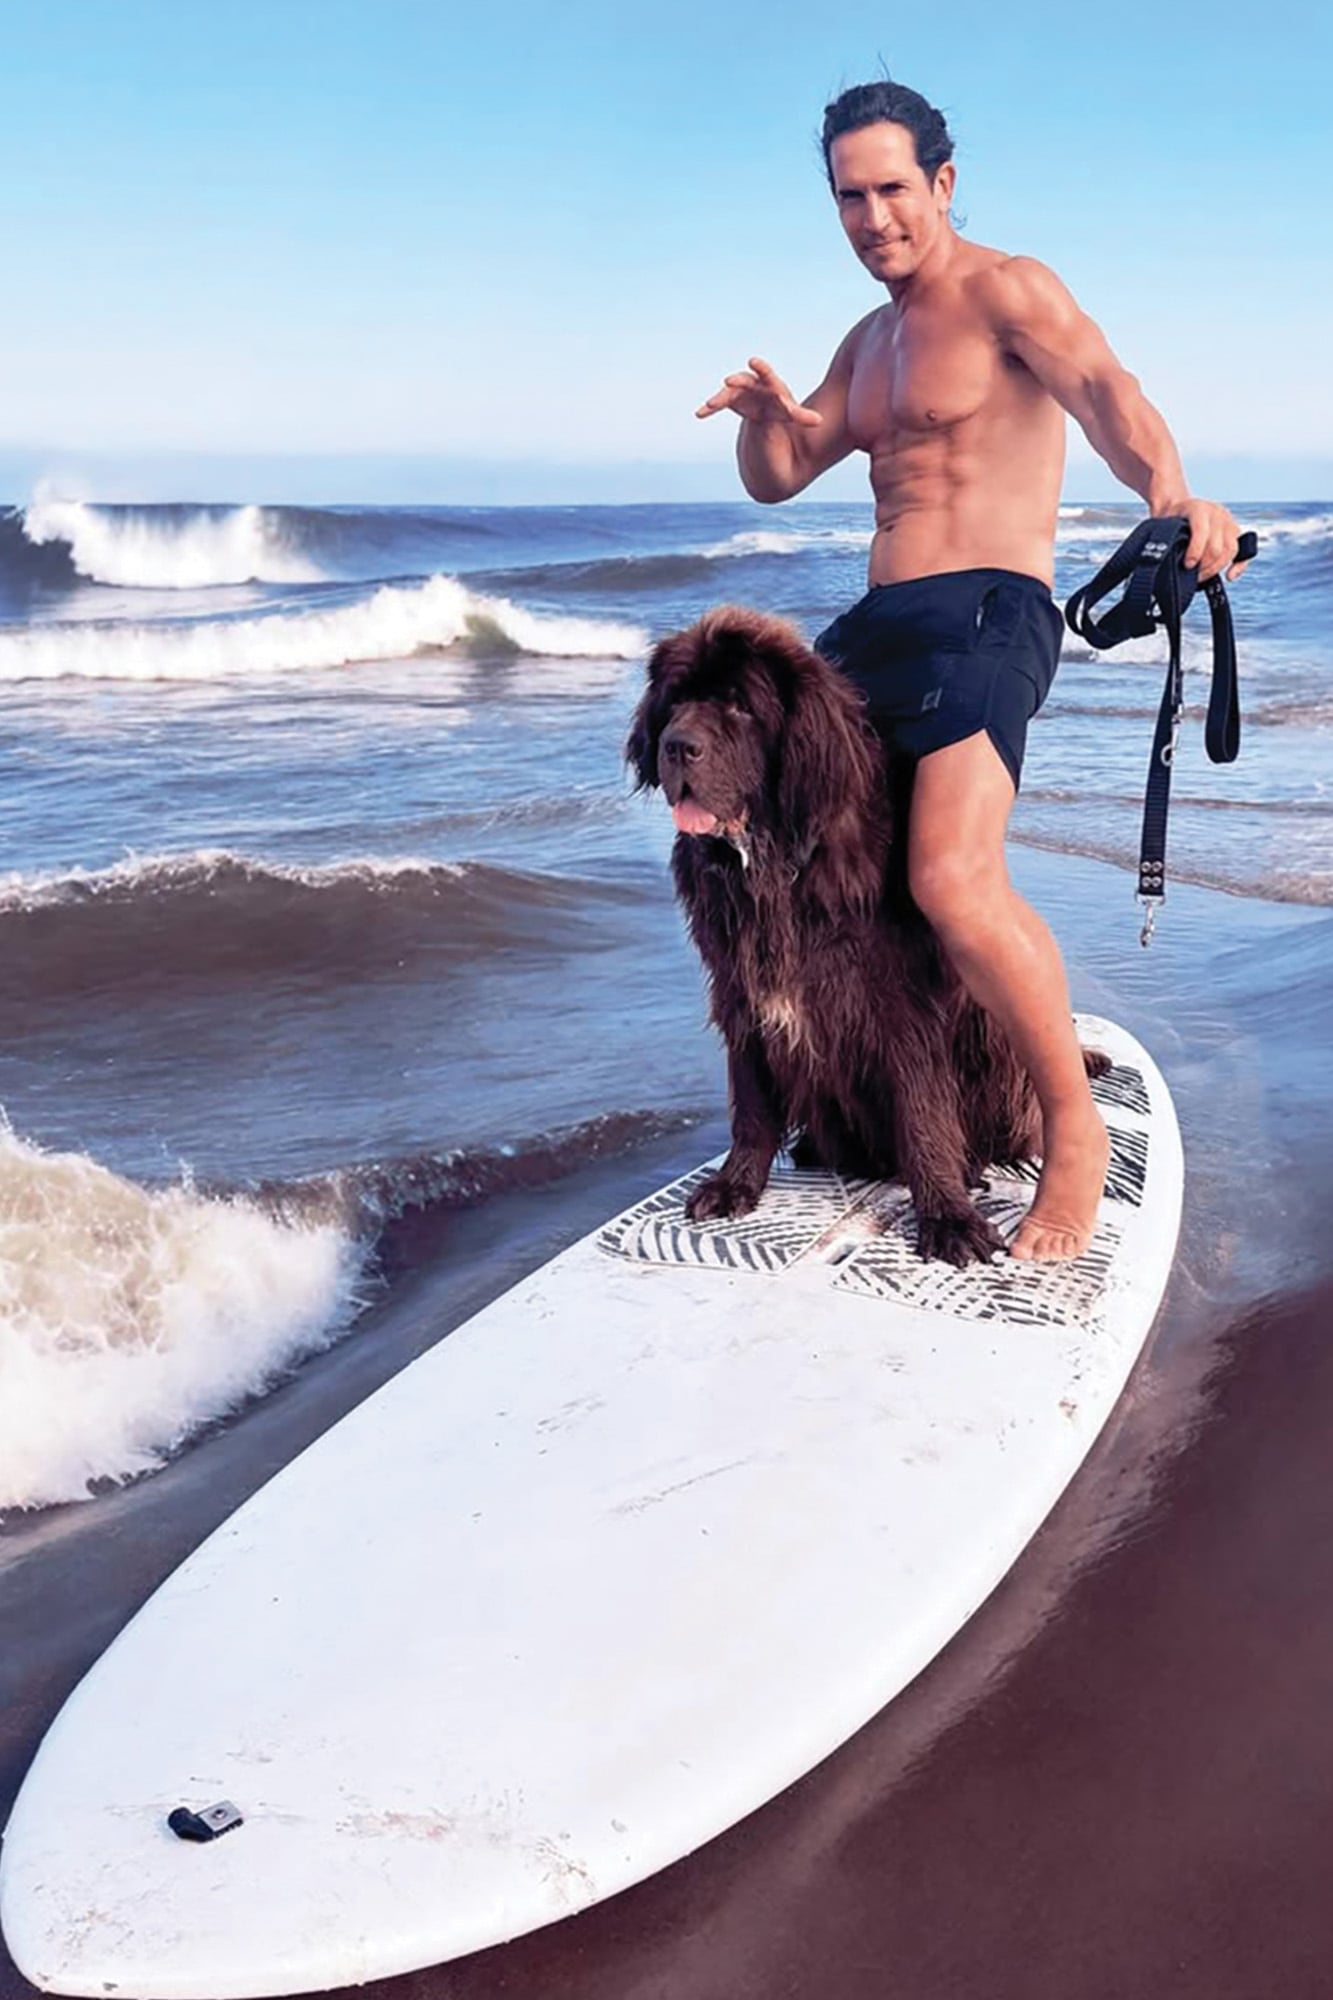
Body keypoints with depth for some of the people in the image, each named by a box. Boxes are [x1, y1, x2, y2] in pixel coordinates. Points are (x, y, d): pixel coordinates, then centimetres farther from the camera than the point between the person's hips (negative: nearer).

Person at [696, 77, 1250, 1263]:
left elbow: (1102, 390, -22)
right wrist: (763, 414, -3)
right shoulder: (869, 341, 21)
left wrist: (1171, 495, -44)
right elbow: (778, 481, 22)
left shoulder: (1005, 291, -4)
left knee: (954, 878, -28)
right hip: (880, 625, 9)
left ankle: (1075, 1128, -10)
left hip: (990, 612, -9)